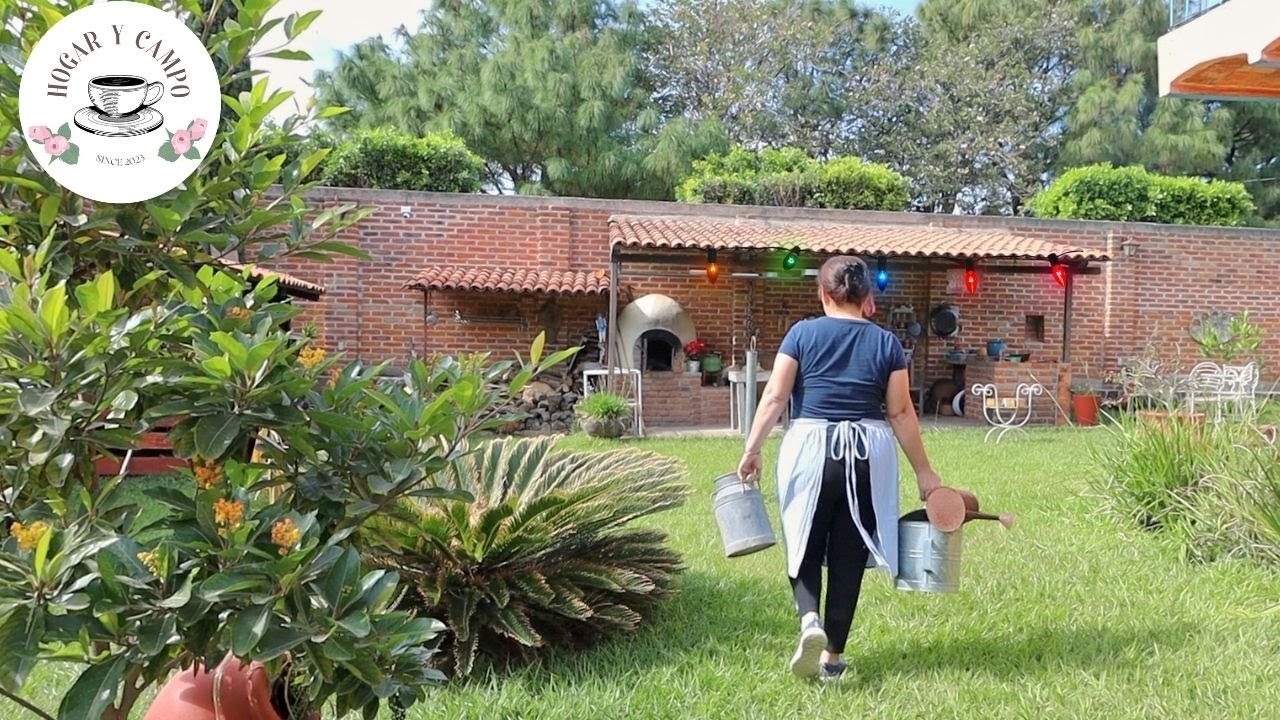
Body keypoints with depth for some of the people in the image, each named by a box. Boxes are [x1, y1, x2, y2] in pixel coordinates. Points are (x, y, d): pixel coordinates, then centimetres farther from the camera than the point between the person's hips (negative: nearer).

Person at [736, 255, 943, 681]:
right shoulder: (886, 342, 4)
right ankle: (832, 658, 16)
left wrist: (752, 449, 0)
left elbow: (774, 398, -5)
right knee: (848, 555, 10)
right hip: (869, 454, 1)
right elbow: (900, 413, 2)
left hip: (810, 448, -1)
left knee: (805, 546, 14)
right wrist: (923, 471, 8)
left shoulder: (802, 334, 1)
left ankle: (809, 620, -12)